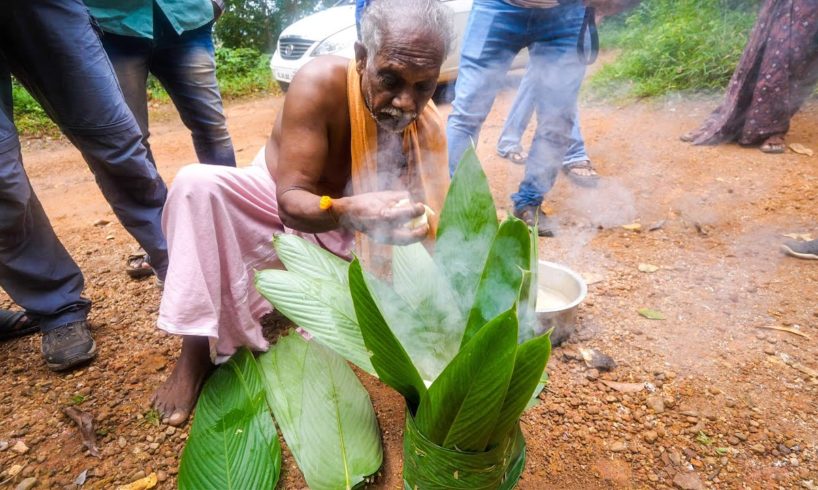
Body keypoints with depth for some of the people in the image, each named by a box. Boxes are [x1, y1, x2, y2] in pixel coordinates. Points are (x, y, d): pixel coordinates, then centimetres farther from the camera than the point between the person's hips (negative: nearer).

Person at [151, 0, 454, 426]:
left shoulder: (428, 131, -20)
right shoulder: (320, 83, -29)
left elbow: (432, 230, -23)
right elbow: (292, 202, -33)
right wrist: (348, 211, -53)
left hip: (347, 238, 3)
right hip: (276, 205, -2)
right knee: (196, 183, -28)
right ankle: (196, 351, -22)